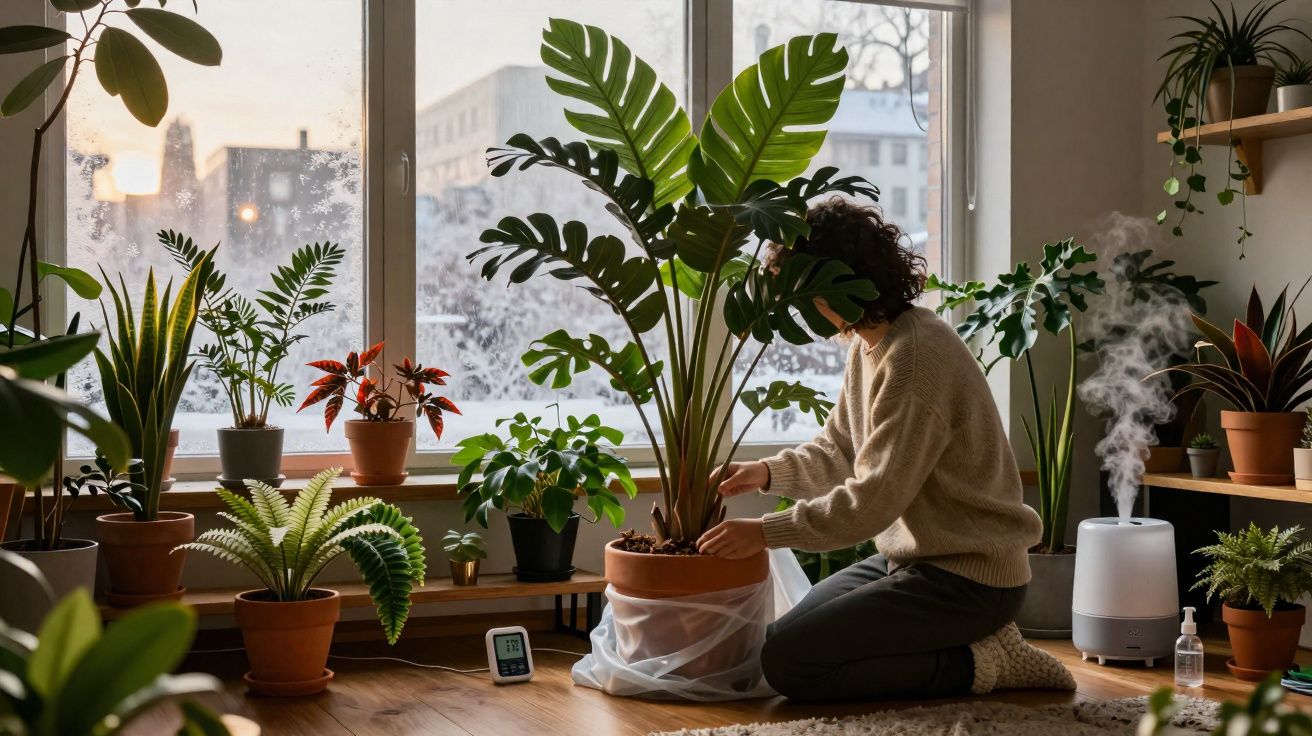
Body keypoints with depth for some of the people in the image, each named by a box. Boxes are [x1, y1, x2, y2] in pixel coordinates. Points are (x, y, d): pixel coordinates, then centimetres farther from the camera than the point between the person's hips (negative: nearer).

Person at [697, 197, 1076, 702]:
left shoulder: (915, 357, -23)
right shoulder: (869, 344, 8)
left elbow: (874, 499, -24)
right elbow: (838, 451, 15)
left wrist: (767, 532, -19)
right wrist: (768, 472, -2)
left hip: (966, 577, -10)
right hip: (917, 559, 10)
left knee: (787, 662, -15)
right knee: (786, 632, 17)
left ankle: (975, 662, -5)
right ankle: (974, 641, 13)